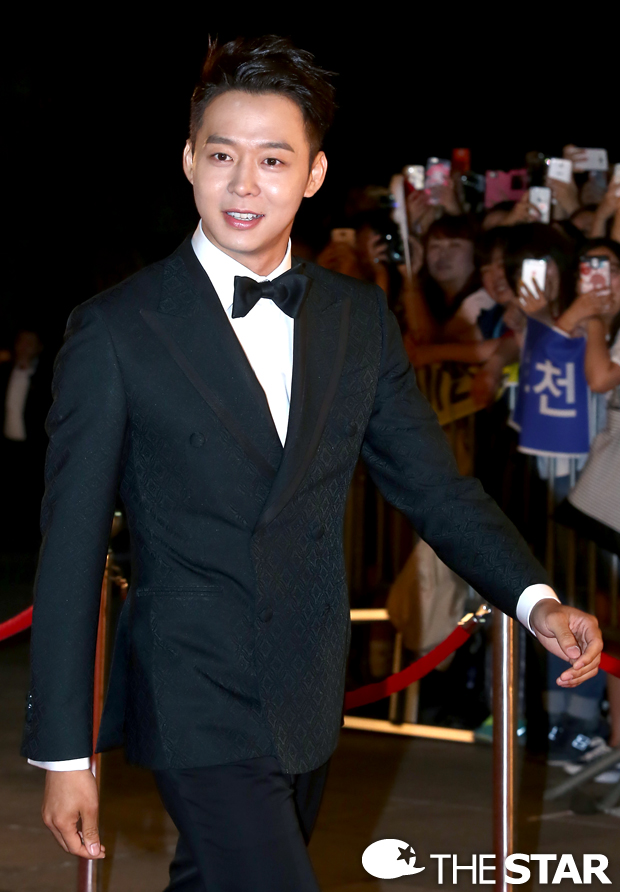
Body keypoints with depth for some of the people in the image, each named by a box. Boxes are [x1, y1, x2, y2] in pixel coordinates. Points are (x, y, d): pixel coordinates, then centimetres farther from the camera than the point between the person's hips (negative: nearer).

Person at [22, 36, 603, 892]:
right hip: (197, 708, -5)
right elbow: (71, 549, -8)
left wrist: (534, 597, -13)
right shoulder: (116, 330, -9)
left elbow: (433, 485, 6)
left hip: (312, 703, 5)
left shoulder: (361, 319, 5)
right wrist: (63, 754, -9)